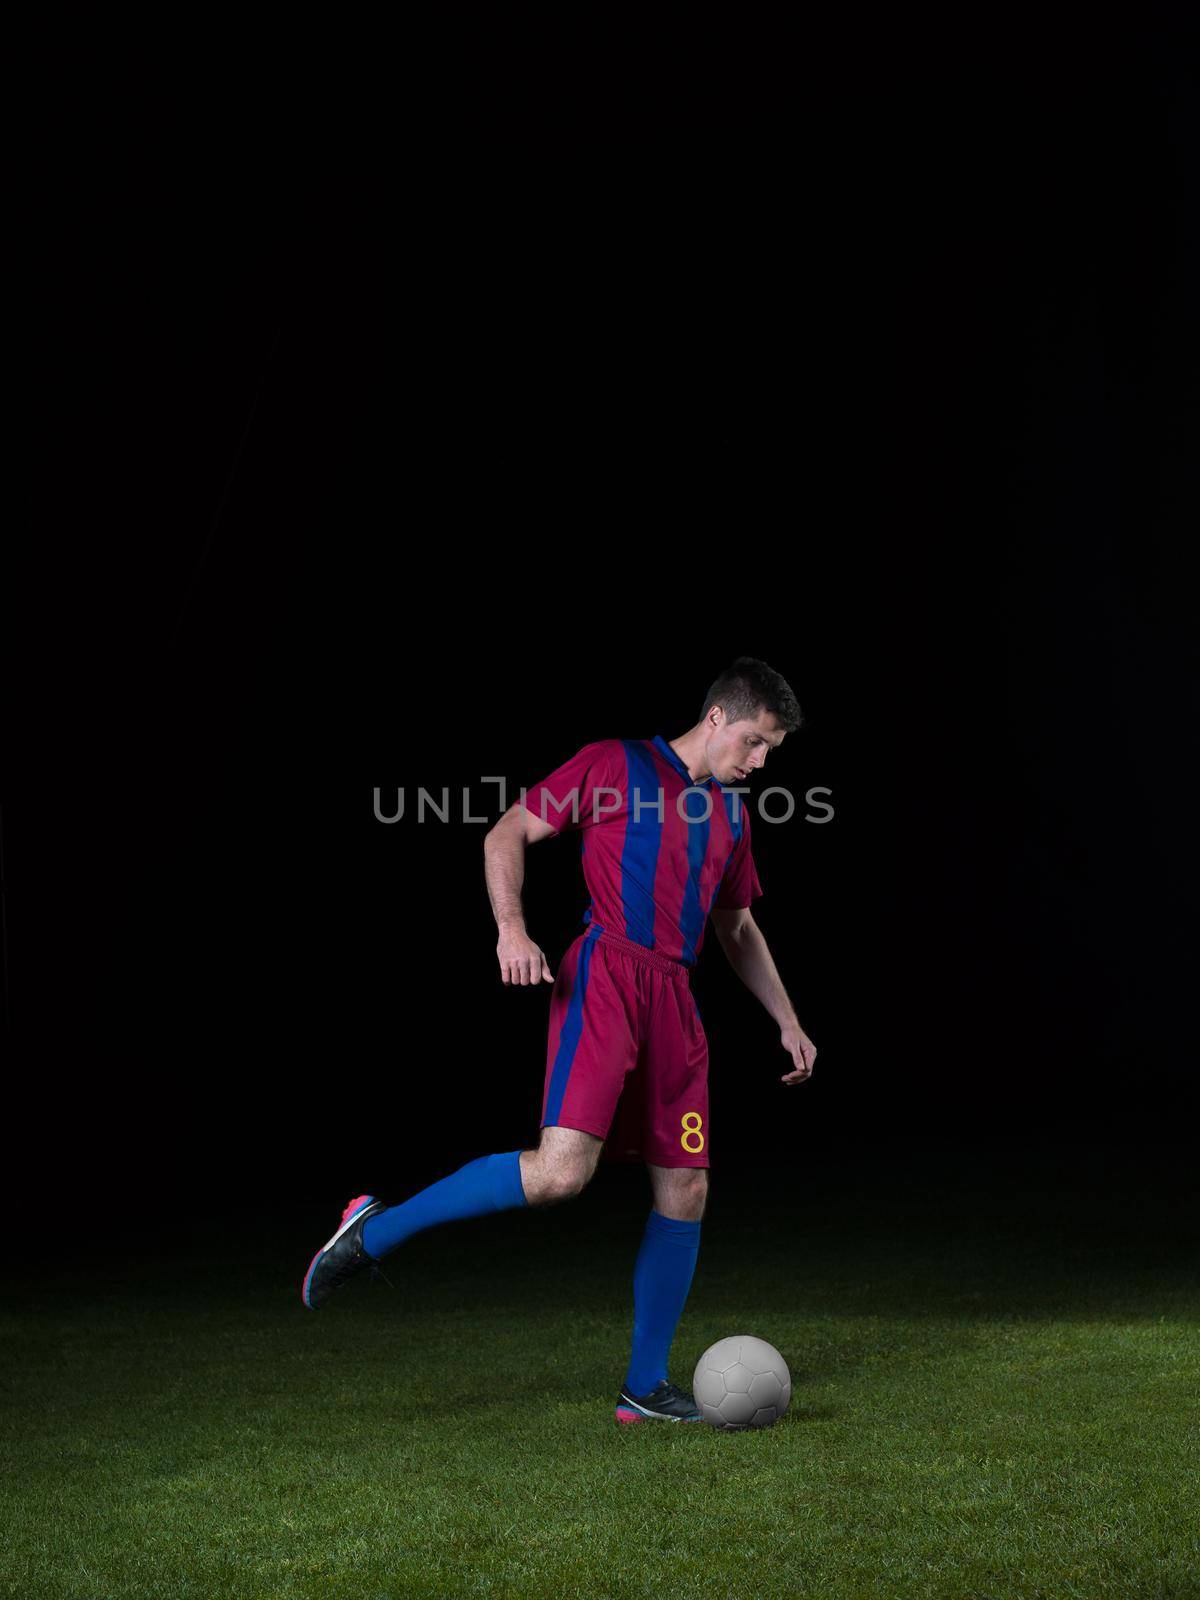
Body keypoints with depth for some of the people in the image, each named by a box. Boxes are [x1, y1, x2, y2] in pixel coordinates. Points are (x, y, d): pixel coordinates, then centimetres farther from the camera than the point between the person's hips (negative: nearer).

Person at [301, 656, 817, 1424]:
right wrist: (512, 927, -14)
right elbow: (507, 835, 2)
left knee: (686, 1189, 2)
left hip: (674, 998, 7)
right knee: (561, 1172, -23)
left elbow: (738, 929, 32)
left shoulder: (731, 813, 22)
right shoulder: (615, 764, 3)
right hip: (605, 977, -7)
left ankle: (646, 1388, 12)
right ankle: (376, 1231, -7)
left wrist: (787, 1021, 25)